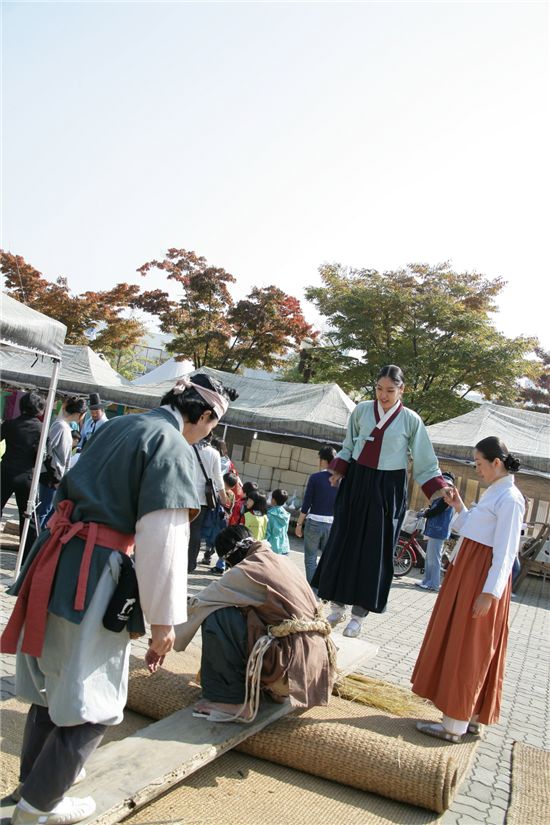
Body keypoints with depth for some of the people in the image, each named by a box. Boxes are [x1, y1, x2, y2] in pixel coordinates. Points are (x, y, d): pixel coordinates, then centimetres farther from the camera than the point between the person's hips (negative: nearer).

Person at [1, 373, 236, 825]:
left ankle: (37, 774, 45)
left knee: (56, 679, 26)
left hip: (56, 558, 9)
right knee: (92, 699, 9)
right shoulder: (174, 447, -13)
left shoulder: (119, 425, 14)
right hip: (93, 573, -9)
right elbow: (163, 539, -18)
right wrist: (164, 618, -11)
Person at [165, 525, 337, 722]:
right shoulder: (282, 562, 15)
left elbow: (197, 606, -2)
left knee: (215, 616, -6)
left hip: (290, 668, -8)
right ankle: (276, 689, 21)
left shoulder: (244, 572, -7)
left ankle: (232, 702, -1)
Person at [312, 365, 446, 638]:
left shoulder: (410, 420, -4)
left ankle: (358, 615, 15)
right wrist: (338, 471, -2)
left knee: (374, 550, 2)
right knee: (343, 543, 6)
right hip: (356, 483, 2)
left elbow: (425, 464, -1)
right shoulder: (362, 410, 1)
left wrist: (441, 489, -13)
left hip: (387, 490, -2)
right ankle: (337, 606, 22)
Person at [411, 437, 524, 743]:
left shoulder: (510, 499, -16)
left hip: (482, 578, -10)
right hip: (467, 572, 10)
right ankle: (472, 717, 27)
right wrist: (459, 507, 6)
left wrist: (489, 592, -21)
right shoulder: (494, 492, 13)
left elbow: (506, 552, -20)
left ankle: (454, 726, 8)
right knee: (472, 651, 16)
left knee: (465, 649, -2)